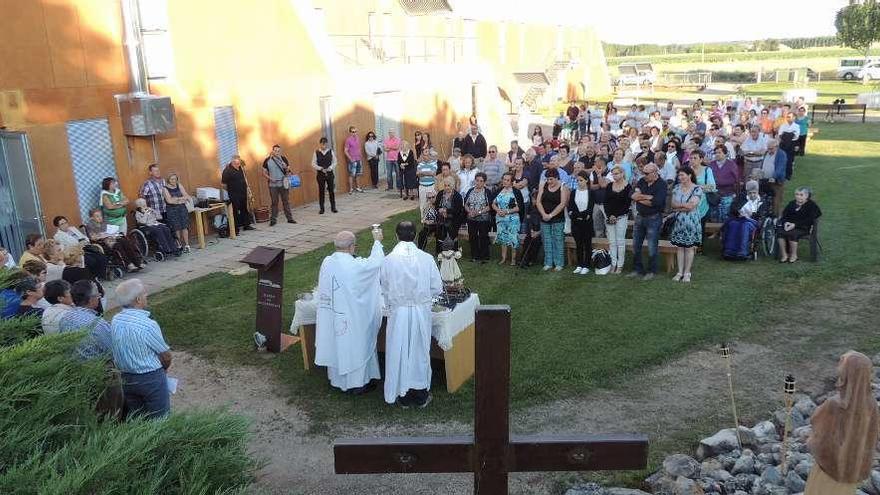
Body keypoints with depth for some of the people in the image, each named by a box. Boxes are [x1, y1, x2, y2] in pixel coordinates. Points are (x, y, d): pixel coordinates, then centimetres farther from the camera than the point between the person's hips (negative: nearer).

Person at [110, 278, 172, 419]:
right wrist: (162, 369, 8)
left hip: (126, 379, 6)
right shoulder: (148, 325, -24)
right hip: (151, 379, -6)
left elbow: (115, 352, 7)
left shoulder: (114, 321, -6)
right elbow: (166, 356, -14)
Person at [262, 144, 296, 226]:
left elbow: (288, 170, 8)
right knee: (274, 202, 2)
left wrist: (287, 169, -15)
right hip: (273, 185, -1)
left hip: (283, 184, 1)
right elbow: (264, 173, 5)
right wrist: (269, 178, -12)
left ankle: (289, 218, 12)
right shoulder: (267, 160, 1)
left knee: (286, 201, 6)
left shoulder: (283, 159, 3)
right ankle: (273, 219, 8)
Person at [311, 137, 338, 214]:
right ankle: (321, 208, 10)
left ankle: (333, 207, 12)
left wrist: (330, 168, -11)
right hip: (320, 174, -1)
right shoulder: (316, 153, -1)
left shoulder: (330, 151, 2)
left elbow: (334, 162, 5)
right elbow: (313, 164, -1)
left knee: (331, 190, 3)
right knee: (321, 191, 3)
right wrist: (321, 168, -14)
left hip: (330, 173, 1)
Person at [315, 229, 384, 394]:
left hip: (330, 317, 6)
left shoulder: (326, 262, -7)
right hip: (351, 317, -6)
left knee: (335, 345, 21)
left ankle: (336, 379, 38)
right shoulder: (355, 266, -25)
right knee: (355, 346, 12)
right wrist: (377, 241, 7)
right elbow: (375, 262, -9)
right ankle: (357, 383, 26)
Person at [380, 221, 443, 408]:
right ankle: (421, 395, 26)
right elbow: (437, 288, -4)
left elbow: (384, 290, 0)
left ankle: (403, 396, 23)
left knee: (399, 352, 13)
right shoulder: (426, 258, -11)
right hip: (421, 312, 1)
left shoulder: (388, 260, -11)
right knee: (420, 350, 15)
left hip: (398, 313, -1)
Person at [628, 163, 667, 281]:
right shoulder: (642, 181, 6)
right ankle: (637, 270, 23)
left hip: (653, 218, -6)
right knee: (636, 246, 11)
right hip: (640, 217, 6)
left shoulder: (661, 185, -12)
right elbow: (632, 195, -5)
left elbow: (657, 202, -25)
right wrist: (648, 197, -16)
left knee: (652, 247, 1)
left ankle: (651, 271, 15)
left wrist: (640, 197, -14)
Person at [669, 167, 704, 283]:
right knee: (679, 247, 8)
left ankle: (687, 273, 11)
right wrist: (685, 206, -13)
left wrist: (678, 206, -8)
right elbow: (673, 204, 1)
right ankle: (680, 272, 17)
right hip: (678, 222, 5)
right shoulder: (677, 187, 8)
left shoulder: (697, 189, -8)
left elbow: (691, 206, -17)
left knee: (689, 247, 2)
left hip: (691, 222, -5)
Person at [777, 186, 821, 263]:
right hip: (789, 225, 5)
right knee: (780, 232, -26)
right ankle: (784, 255, -21)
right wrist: (786, 222, -9)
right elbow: (784, 214, 15)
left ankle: (794, 255, -16)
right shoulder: (792, 203, 20)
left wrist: (795, 224, -19)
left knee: (792, 233, -34)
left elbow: (809, 220, -9)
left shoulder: (812, 205, 2)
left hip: (803, 228, -5)